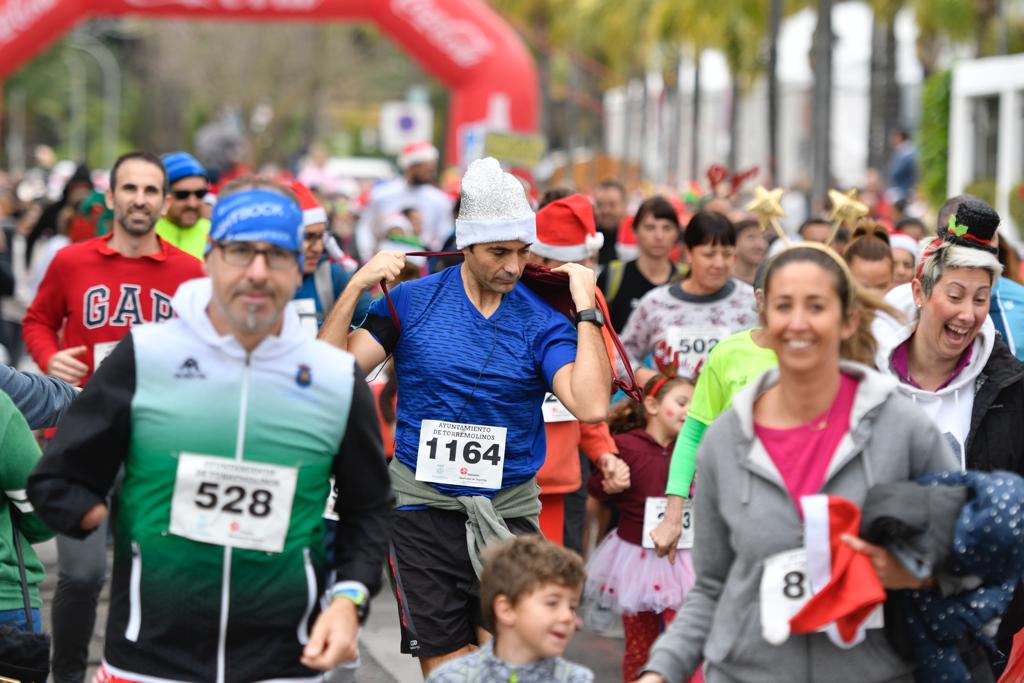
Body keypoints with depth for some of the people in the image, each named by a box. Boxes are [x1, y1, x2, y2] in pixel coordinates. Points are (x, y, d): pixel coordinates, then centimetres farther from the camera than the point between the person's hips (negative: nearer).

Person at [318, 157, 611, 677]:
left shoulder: (543, 319, 0)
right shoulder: (411, 302, 1)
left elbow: (590, 406, -16)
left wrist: (586, 308, -14)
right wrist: (355, 288, -13)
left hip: (509, 511, 0)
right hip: (423, 505, 0)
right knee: (444, 666, -1)